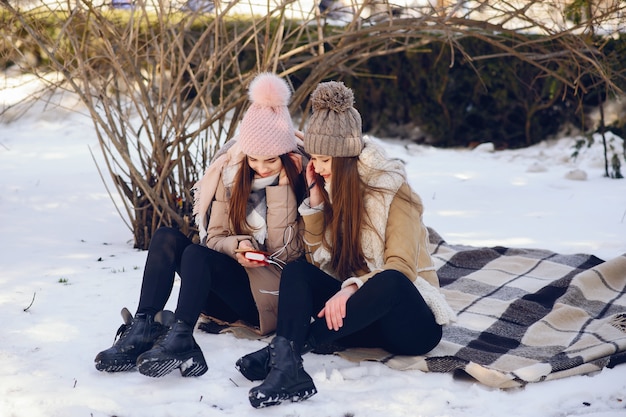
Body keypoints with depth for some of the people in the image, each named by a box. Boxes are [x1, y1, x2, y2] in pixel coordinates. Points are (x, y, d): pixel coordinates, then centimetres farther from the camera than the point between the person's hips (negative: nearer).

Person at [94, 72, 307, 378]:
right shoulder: (232, 172, 2)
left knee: (196, 254, -29)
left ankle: (180, 338, -45)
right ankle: (142, 329, -30)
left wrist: (279, 184, -19)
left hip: (270, 292, -5)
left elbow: (283, 252, -14)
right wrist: (237, 245, -19)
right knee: (166, 237, -19)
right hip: (231, 278, 5)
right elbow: (214, 236, 4)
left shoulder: (301, 179, -9)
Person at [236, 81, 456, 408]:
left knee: (389, 281, -38)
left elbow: (399, 267, -19)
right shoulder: (331, 187, 5)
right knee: (296, 271, -18)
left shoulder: (392, 190, -12)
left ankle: (291, 346, -39)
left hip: (409, 321, -5)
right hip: (361, 313, 5)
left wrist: (352, 289, -36)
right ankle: (287, 368, -44)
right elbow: (318, 257, 1)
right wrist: (316, 195, -7)